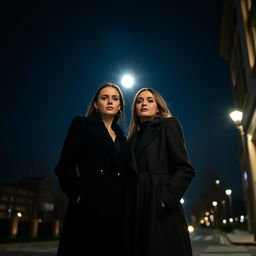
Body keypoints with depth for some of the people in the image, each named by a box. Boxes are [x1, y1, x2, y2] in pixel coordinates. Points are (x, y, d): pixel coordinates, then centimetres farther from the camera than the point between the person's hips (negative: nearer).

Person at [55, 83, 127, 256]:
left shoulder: (122, 138, 19)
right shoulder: (82, 124, 5)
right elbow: (65, 167, -2)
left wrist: (126, 205, 5)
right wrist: (79, 196, -12)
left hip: (118, 212, 5)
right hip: (89, 209, -4)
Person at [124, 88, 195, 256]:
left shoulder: (168, 124, 4)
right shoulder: (134, 137, 20)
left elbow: (185, 169, -7)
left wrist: (167, 199, -18)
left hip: (161, 210, -5)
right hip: (134, 210, 5)